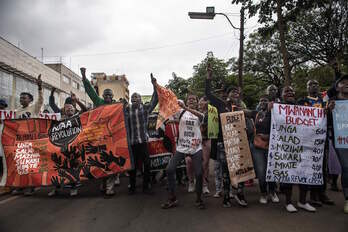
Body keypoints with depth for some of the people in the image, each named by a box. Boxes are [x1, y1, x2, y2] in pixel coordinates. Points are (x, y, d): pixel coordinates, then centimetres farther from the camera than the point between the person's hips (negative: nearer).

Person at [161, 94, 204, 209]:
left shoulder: (200, 115, 5)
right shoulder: (181, 112, 8)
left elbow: (199, 115, -19)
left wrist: (185, 108, -34)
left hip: (196, 148, -1)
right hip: (181, 147, 1)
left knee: (199, 173, -6)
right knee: (170, 169, -7)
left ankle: (199, 199, 18)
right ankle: (172, 198, 9)